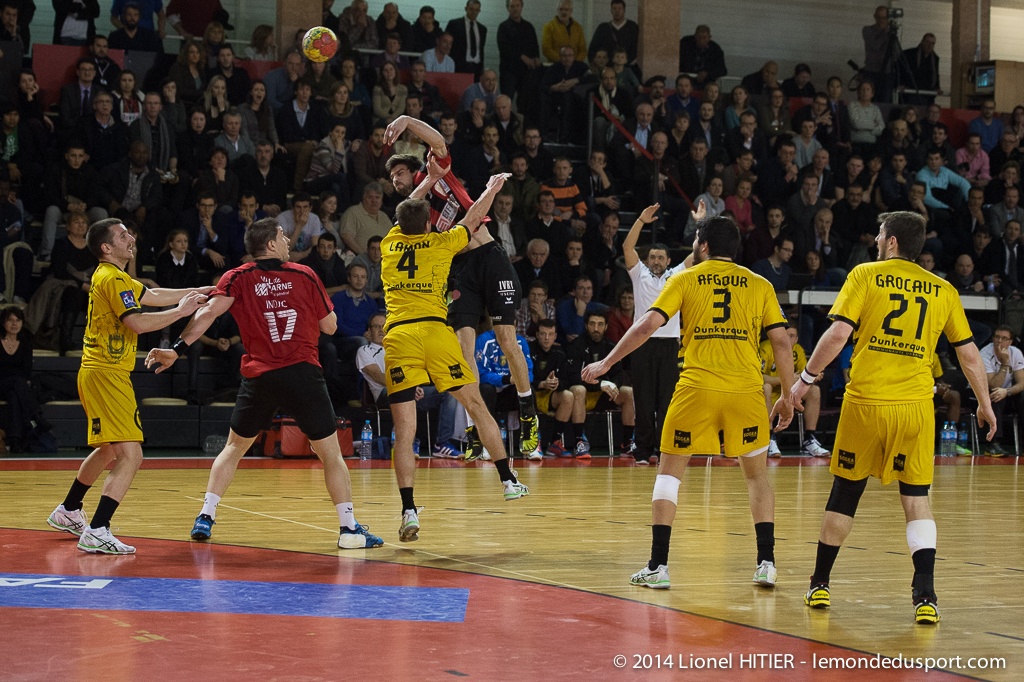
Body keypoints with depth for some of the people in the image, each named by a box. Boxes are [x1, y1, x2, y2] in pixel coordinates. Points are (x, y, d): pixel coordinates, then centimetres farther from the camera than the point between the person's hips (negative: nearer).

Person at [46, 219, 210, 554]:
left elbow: (151, 296, 26)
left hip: (97, 374, 11)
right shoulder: (113, 279, -14)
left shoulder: (110, 276, 17)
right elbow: (138, 322, -23)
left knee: (108, 451, 28)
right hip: (107, 375, -11)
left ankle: (67, 513, 41)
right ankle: (97, 533, -23)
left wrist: (195, 292, 20)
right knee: (130, 457, -16)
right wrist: (180, 311, -14)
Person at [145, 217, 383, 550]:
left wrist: (178, 349, -14)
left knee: (234, 447, 19)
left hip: (259, 377, 2)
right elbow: (330, 326, 9)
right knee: (330, 452, 6)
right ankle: (350, 528, 0)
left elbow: (209, 312, -10)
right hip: (303, 372, -2)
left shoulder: (238, 279, 5)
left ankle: (205, 517, 12)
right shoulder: (304, 276, 5)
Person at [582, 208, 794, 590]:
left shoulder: (685, 279, 8)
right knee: (757, 475, 17)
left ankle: (658, 566, 6)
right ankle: (766, 563, 7)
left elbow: (647, 326, 0)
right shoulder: (759, 285, 11)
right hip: (746, 388, 1)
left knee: (669, 471, 12)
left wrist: (605, 364, 8)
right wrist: (787, 396, 14)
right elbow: (781, 342, 6)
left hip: (697, 387, -1)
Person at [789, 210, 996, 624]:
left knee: (845, 492, 12)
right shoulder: (942, 290, 8)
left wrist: (805, 380, 1)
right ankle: (925, 597, -7)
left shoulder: (865, 276, 0)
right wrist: (984, 404, 23)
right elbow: (968, 353, 11)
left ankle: (819, 586, 23)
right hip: (916, 404, 1)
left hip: (865, 401, -1)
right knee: (917, 498, 6)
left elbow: (838, 334, -9)